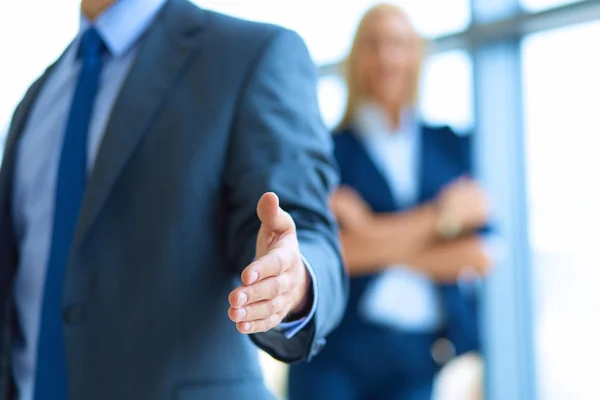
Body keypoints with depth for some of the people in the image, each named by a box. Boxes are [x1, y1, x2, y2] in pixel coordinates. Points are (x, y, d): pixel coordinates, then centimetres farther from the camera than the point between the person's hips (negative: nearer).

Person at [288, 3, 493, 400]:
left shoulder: (455, 146, 11)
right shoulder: (328, 149, 4)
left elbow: (480, 256, 1)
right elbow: (342, 250, -10)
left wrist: (378, 244, -7)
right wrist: (442, 214, -6)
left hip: (433, 358, 2)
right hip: (340, 357, -2)